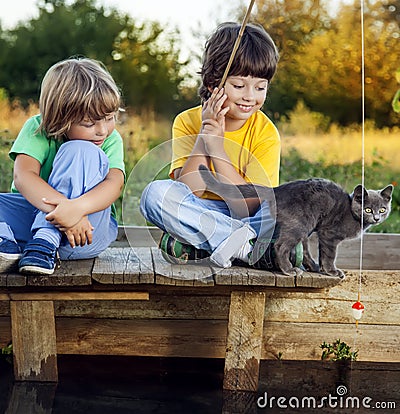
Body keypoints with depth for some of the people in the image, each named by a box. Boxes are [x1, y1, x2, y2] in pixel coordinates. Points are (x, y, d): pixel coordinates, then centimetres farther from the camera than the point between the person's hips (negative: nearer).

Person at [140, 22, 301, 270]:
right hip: (199, 216, 1)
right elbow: (187, 193, -15)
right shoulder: (187, 122, -4)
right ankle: (248, 245, -29)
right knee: (156, 193, -27)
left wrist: (216, 145, -23)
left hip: (246, 219, -1)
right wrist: (204, 135, -21)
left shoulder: (265, 133, -8)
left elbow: (248, 207, -18)